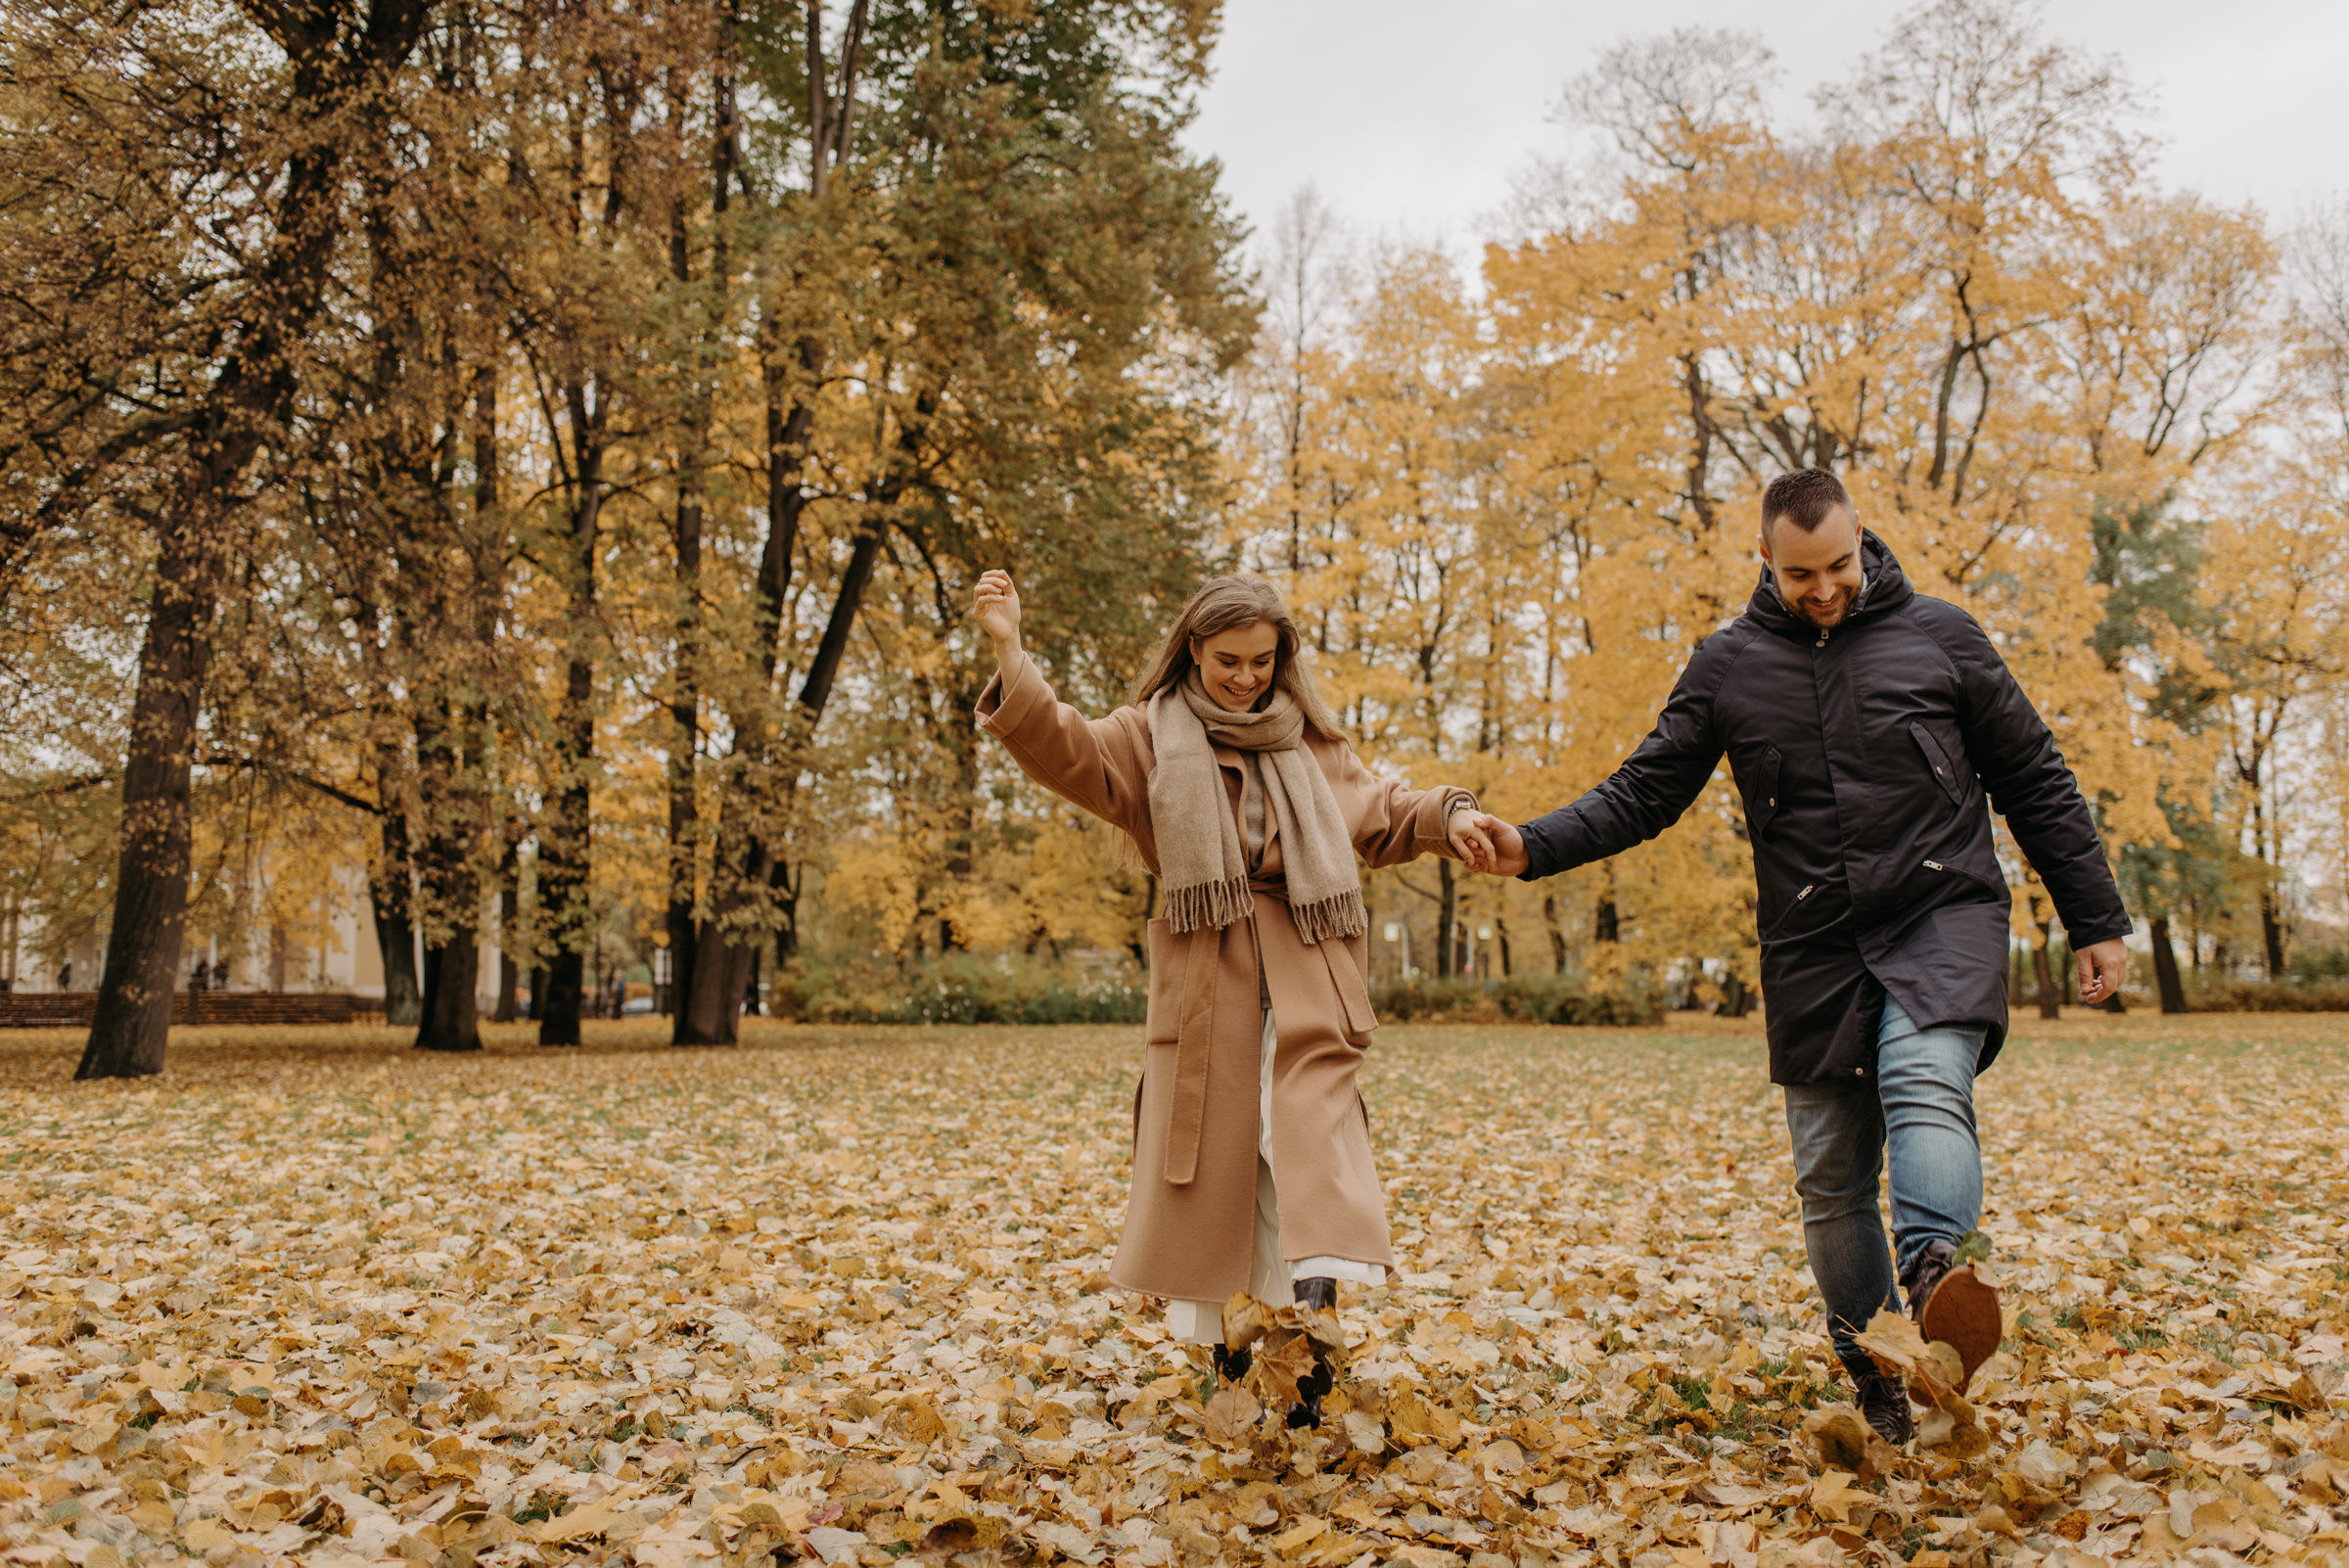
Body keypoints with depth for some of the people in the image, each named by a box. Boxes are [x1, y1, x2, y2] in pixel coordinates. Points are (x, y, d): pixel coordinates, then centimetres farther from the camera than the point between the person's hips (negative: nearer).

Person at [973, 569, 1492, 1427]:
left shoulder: (1310, 742, 14)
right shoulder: (1151, 737, 6)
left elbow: (1381, 815, 23)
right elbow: (1066, 750, -11)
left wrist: (1448, 816, 3)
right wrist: (1010, 655, -24)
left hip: (1305, 982, 1)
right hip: (1204, 980, -1)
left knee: (1308, 1148, -10)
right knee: (1203, 1155, 4)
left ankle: (1308, 1363, -10)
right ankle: (1211, 1348, 22)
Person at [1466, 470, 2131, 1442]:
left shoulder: (1939, 637, 3)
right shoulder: (1728, 666, 5)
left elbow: (2036, 785, 10)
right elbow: (1643, 793, 5)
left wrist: (2096, 922, 9)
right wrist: (1534, 847, -11)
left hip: (1943, 919, -1)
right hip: (1814, 950, 2)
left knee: (1925, 1081, -30)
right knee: (1829, 1175, 3)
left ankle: (1932, 1266, -49)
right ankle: (1873, 1368, 16)